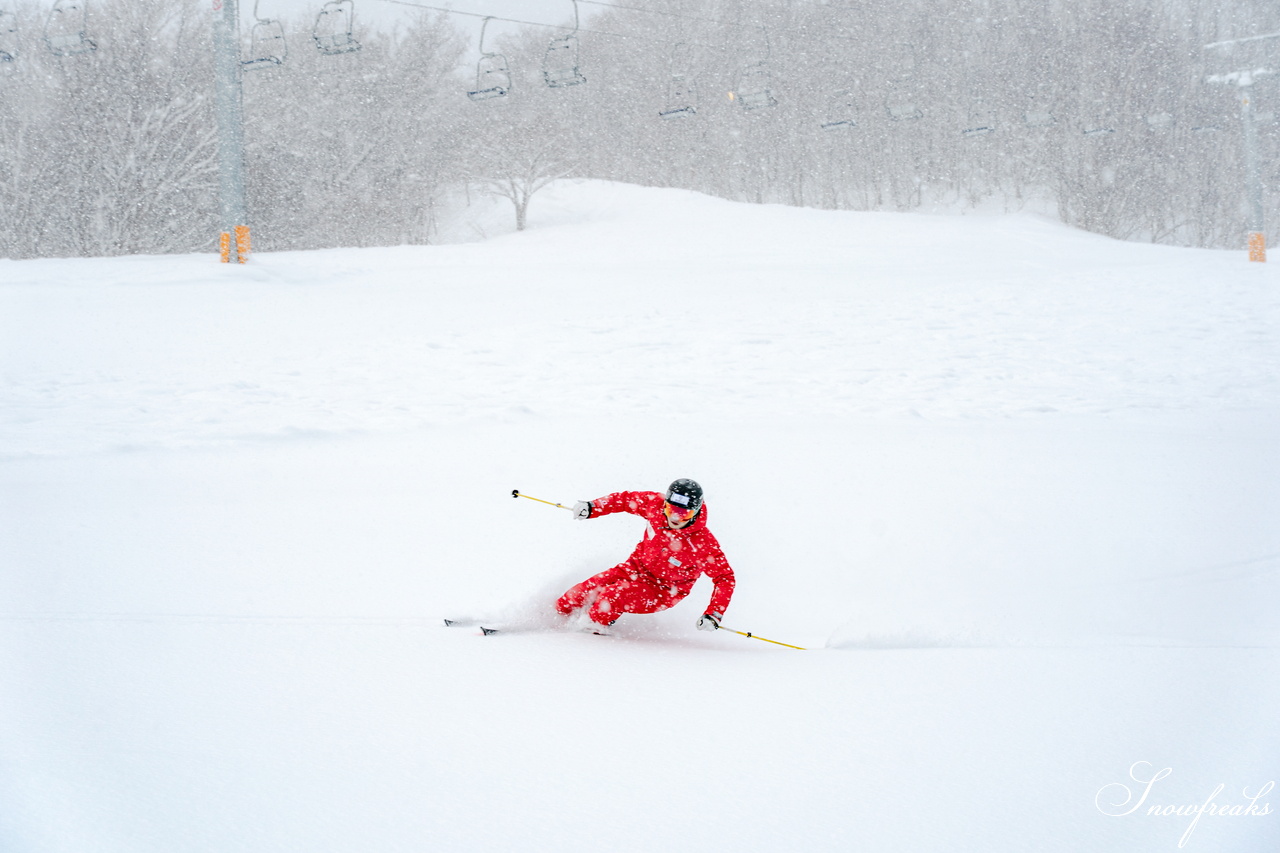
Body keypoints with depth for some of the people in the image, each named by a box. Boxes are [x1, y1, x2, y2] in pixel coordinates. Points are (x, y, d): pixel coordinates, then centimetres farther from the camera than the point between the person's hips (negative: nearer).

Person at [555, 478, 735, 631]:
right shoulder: (655, 504, -20)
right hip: (637, 568, 5)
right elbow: (625, 499, -1)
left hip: (663, 592, -4)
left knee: (607, 602, -28)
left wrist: (714, 615, -30)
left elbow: (725, 579, -20)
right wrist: (591, 507, -12)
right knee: (567, 603, -2)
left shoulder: (703, 544, -30)